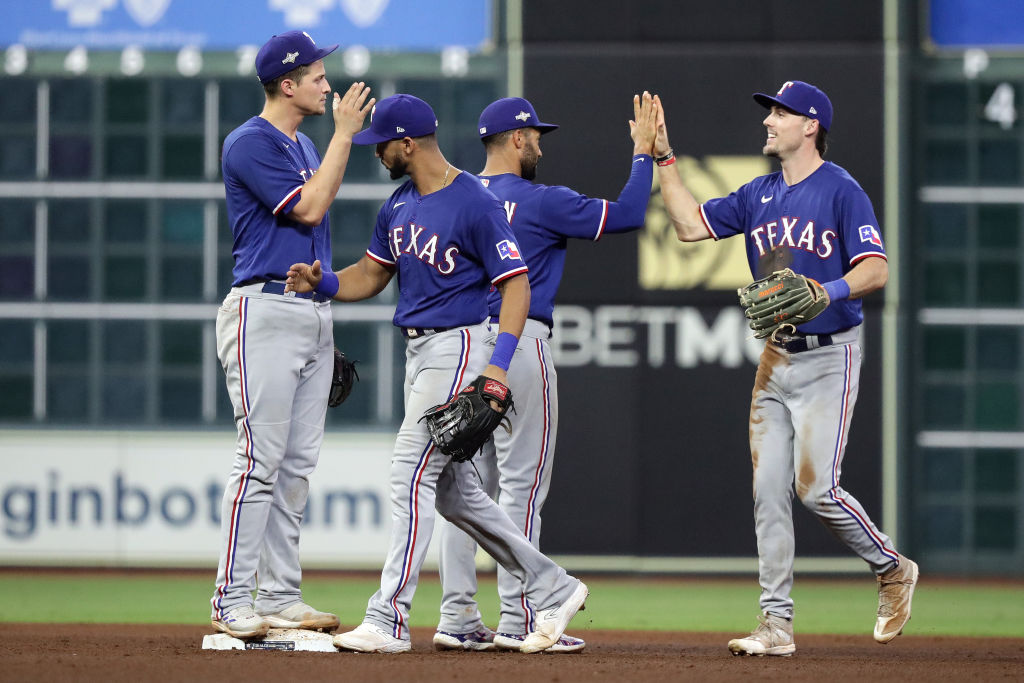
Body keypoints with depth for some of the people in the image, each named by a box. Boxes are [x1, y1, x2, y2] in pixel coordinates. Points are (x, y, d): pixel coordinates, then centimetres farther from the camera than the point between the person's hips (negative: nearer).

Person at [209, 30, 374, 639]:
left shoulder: (306, 146, 18)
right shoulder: (250, 144, -9)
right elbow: (308, 207, -18)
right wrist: (344, 133, -11)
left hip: (315, 311, 9)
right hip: (266, 310, -9)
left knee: (299, 465, 8)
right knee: (261, 460, -12)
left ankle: (281, 598, 11)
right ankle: (232, 604, -10)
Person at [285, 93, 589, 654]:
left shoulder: (475, 204, -16)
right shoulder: (399, 206, 11)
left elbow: (516, 284, -17)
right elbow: (370, 275, 16)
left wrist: (499, 364, -27)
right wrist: (322, 283, -5)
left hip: (458, 349, -10)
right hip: (418, 352, 10)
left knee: (410, 474, -13)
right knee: (452, 488, 12)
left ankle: (389, 620, -12)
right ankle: (551, 588, 20)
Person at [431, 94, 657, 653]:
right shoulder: (540, 202, -9)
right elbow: (627, 214, -10)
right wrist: (643, 150, 0)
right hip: (519, 342, -7)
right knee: (522, 484, -4)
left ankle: (457, 619, 6)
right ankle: (516, 621, -6)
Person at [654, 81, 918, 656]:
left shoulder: (842, 191, -9)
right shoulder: (760, 196, 12)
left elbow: (876, 269, -16)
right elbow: (691, 225, 14)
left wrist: (825, 293, -31)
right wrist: (664, 158, 10)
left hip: (828, 355, -7)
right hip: (776, 359, 7)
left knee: (816, 486, -13)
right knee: (768, 492, 1)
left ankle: (893, 569, 12)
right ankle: (777, 624, 4)